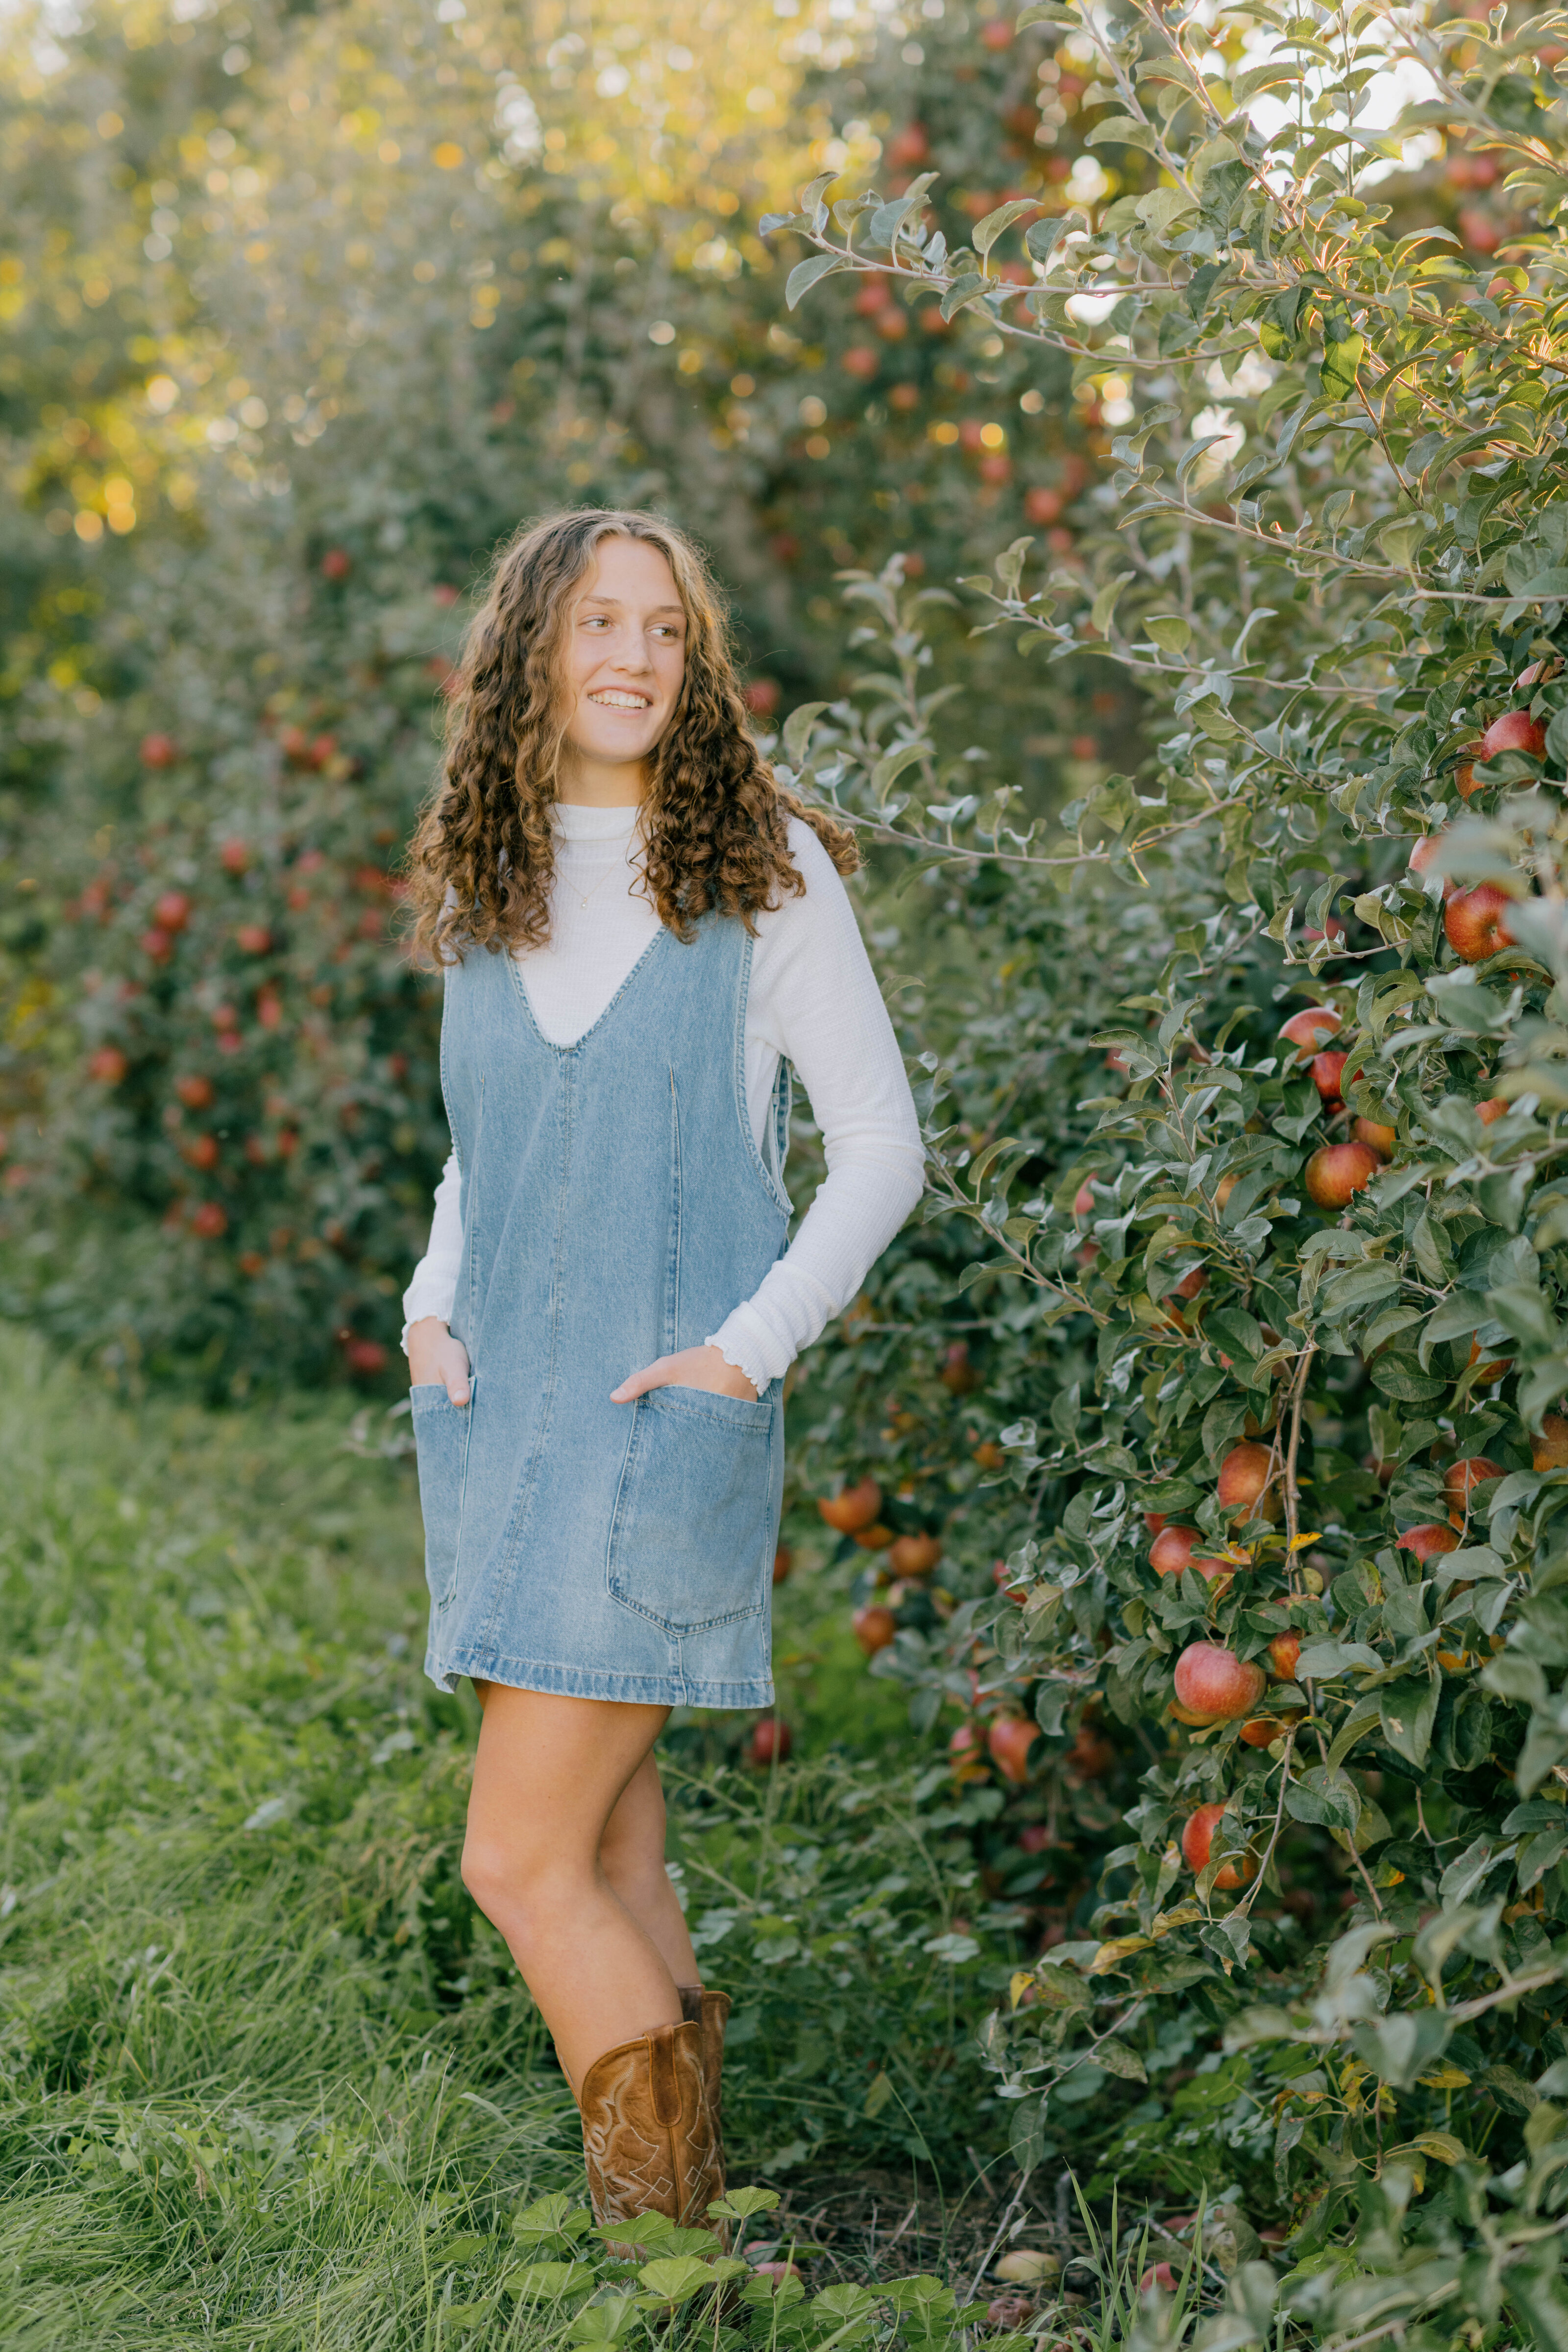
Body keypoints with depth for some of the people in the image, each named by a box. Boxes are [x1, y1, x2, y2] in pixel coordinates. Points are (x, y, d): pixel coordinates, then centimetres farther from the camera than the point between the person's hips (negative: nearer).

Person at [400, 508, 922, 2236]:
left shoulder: (766, 872, -3)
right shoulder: (481, 882, 11)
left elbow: (881, 1147, -1)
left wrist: (751, 1346, -11)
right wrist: (429, 1301, 6)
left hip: (669, 1413, -5)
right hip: (496, 1410, 5)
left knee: (521, 1860, -9)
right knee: (613, 1860, 11)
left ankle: (671, 2254, 7)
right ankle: (674, 2217, 24)